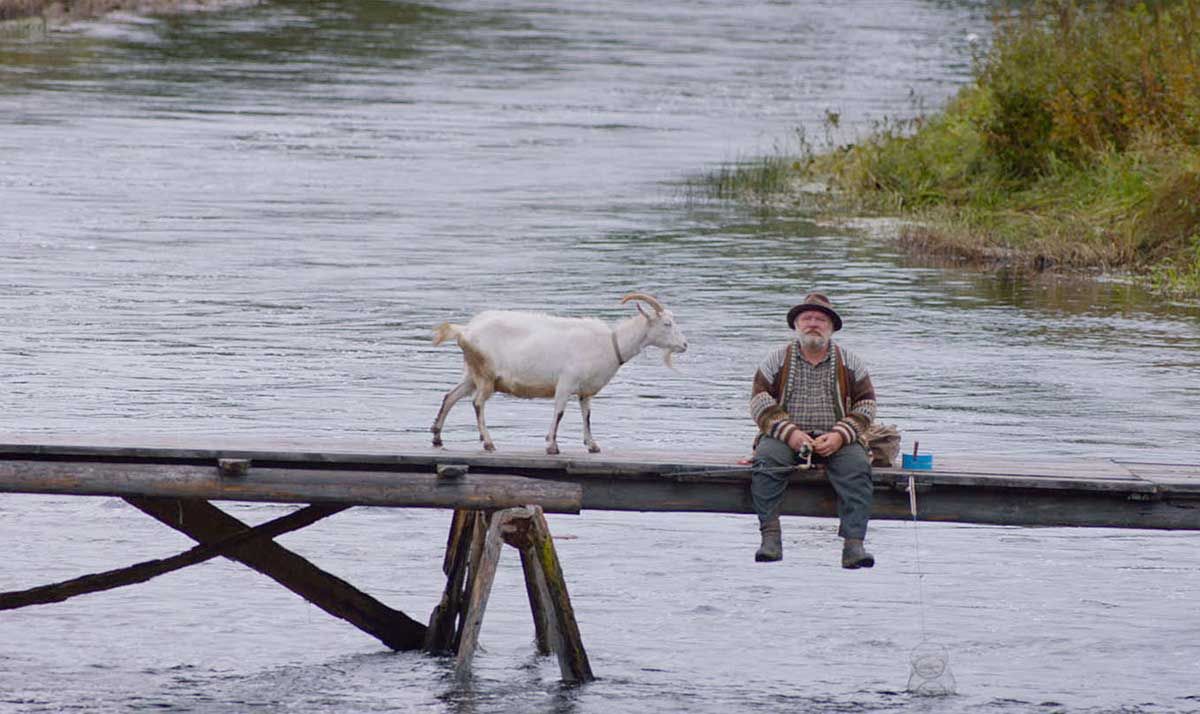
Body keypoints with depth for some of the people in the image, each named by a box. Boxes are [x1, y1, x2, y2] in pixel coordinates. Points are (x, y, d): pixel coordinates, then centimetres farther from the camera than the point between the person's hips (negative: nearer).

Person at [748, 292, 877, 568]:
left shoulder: (848, 362, 12)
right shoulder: (778, 359, 10)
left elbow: (866, 403, 8)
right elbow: (760, 400, 2)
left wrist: (840, 436, -10)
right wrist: (790, 433, -13)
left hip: (835, 439, 0)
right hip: (786, 436, 0)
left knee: (856, 467, -30)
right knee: (766, 461, -32)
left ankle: (853, 544, -36)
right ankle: (770, 537, -35)